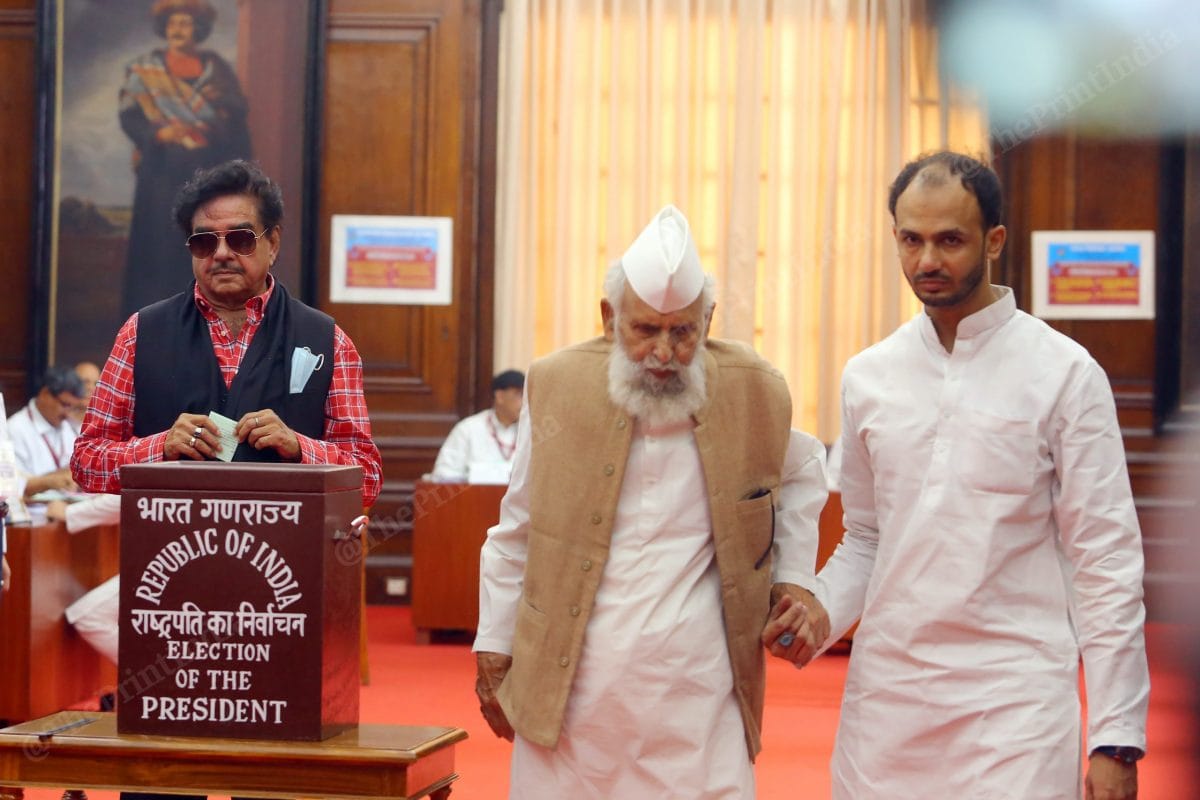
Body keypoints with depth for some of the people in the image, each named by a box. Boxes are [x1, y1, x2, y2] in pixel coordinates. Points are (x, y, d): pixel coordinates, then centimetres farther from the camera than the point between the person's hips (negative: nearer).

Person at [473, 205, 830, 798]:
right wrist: (494, 647, 11)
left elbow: (799, 475, 21)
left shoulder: (754, 392, -1)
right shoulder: (556, 387, -2)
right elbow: (516, 532, 9)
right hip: (568, 685, 0)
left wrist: (794, 578, 9)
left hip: (698, 693, 0)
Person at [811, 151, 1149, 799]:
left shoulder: (1065, 374, -4)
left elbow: (1106, 562, -5)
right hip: (884, 693, 4)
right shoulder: (867, 376, 8)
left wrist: (1116, 740, -9)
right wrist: (819, 611, -4)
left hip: (1014, 698, -4)